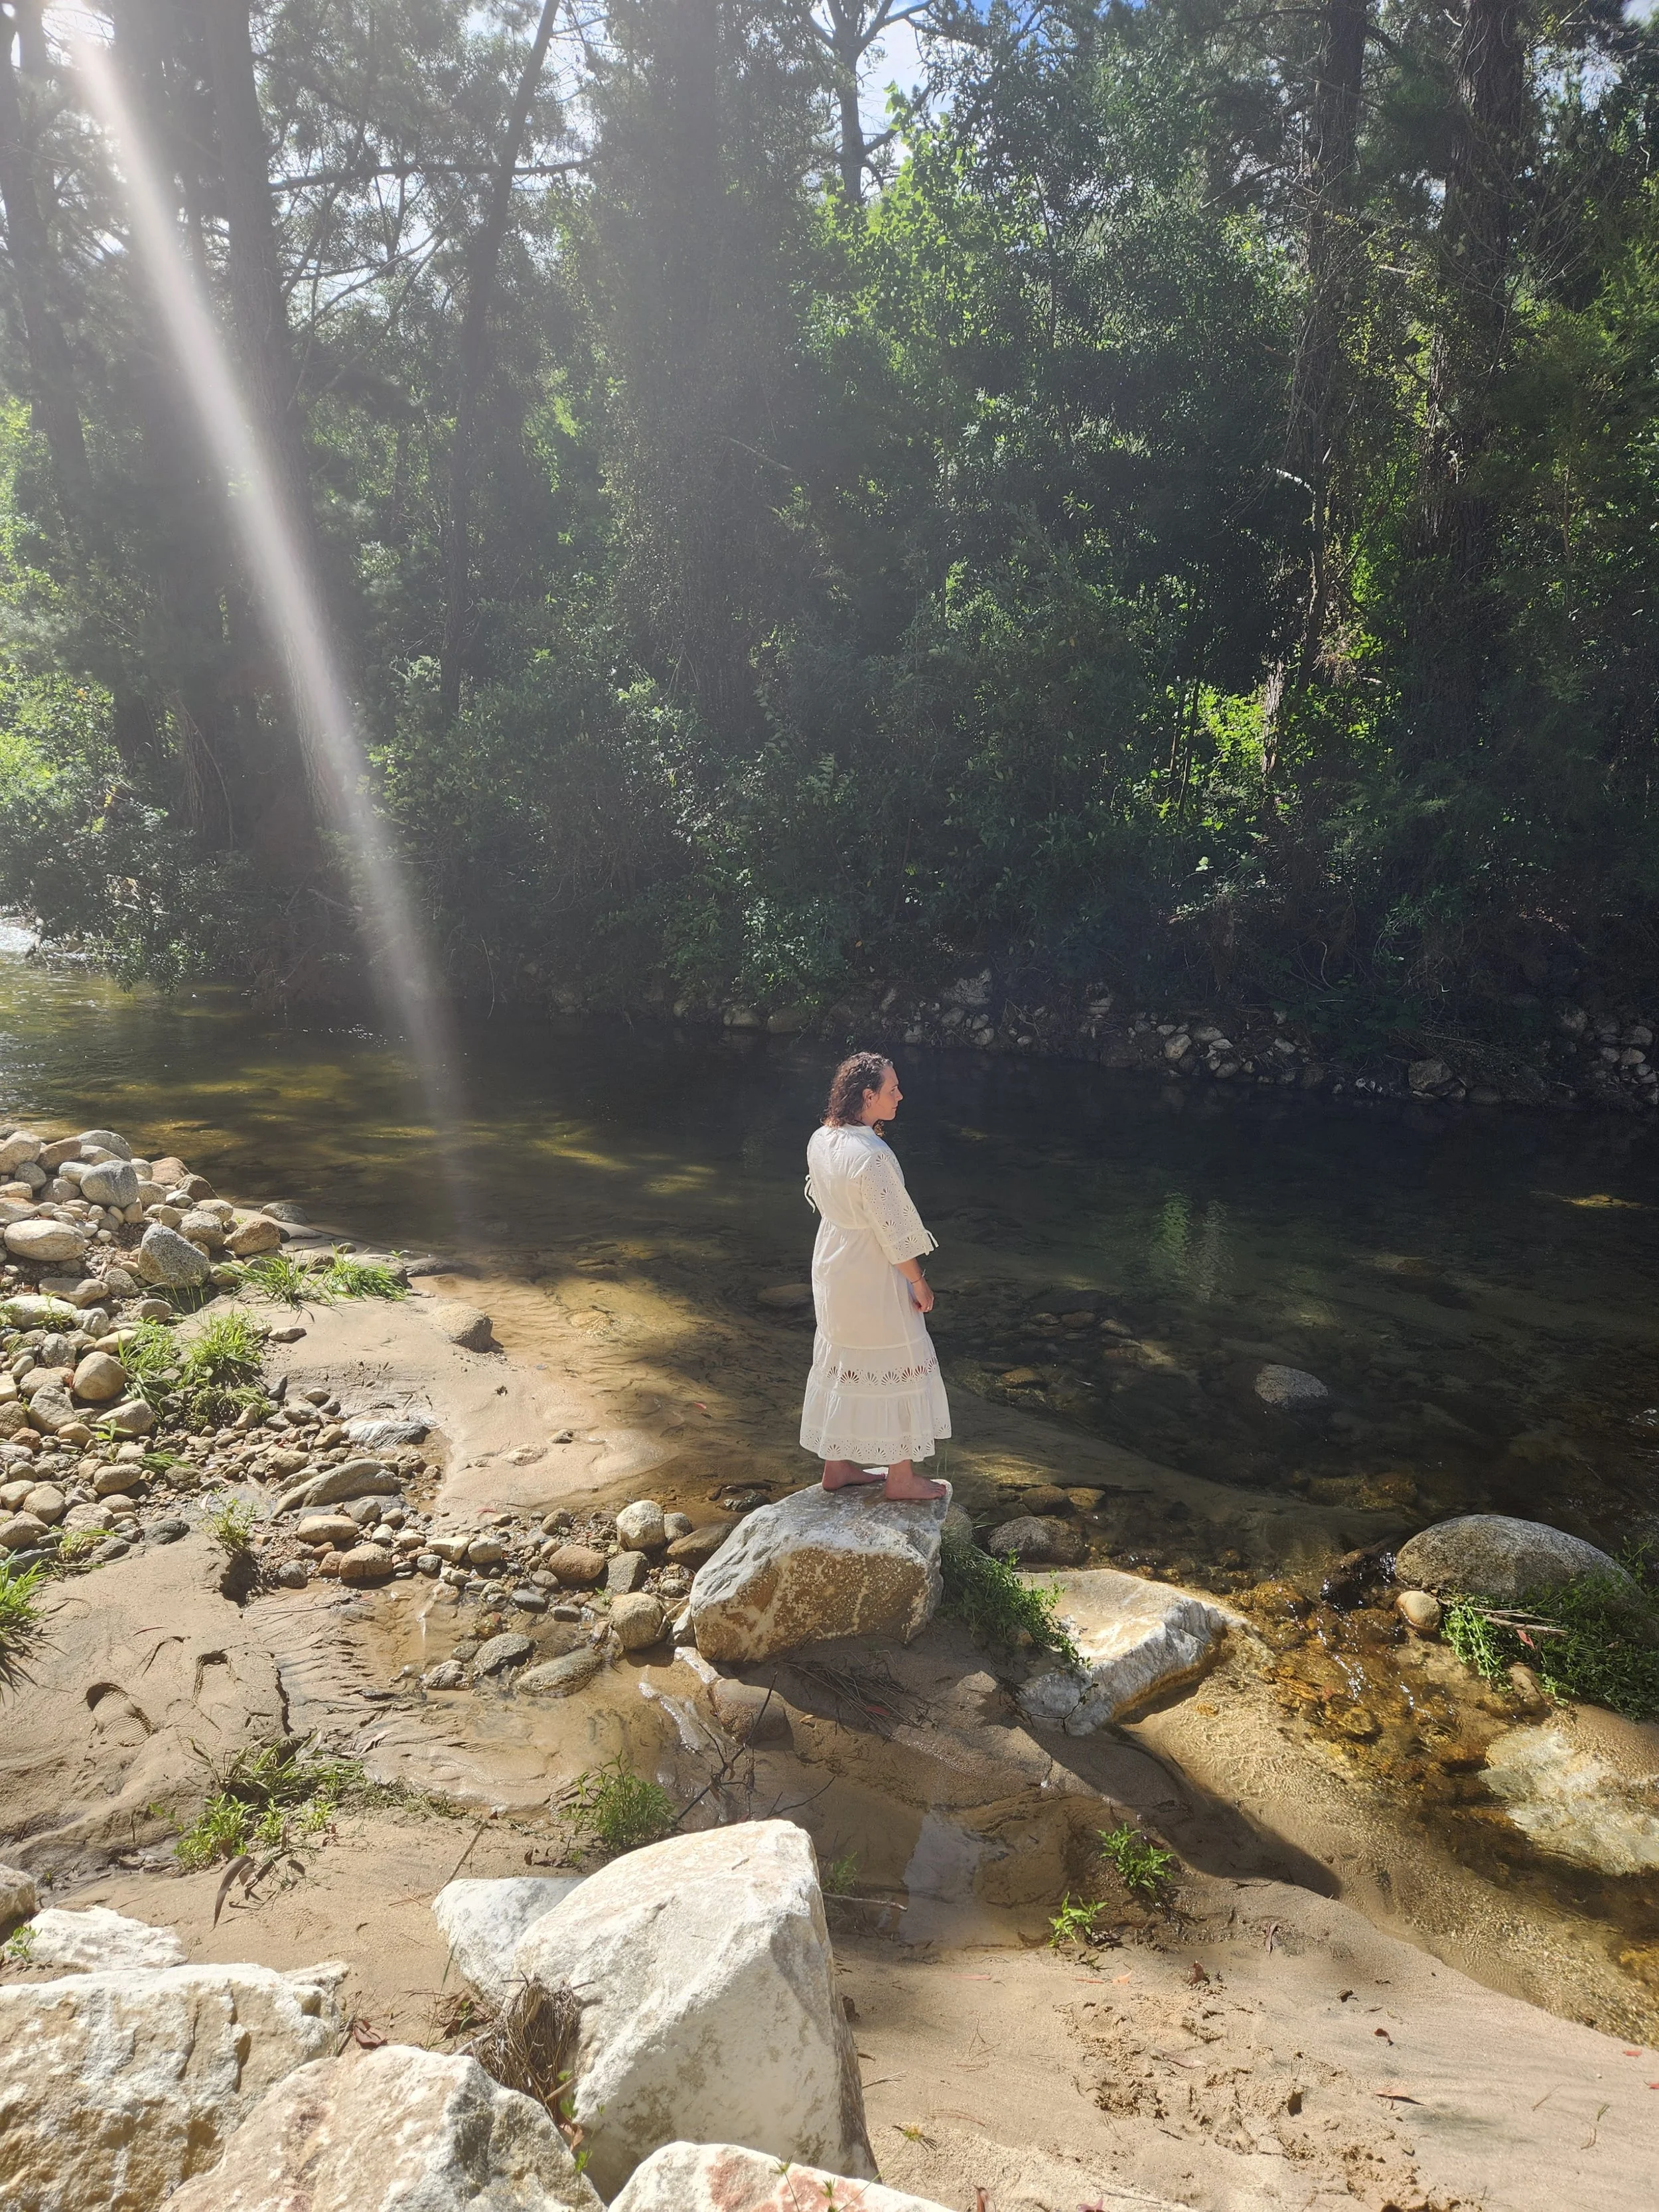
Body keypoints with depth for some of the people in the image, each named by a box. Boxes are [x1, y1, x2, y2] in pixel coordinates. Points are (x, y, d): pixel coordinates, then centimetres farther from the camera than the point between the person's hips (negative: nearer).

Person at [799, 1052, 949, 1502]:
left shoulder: (821, 1140, -3)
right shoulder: (871, 1156, -29)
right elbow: (894, 1229, -22)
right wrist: (919, 1282, -11)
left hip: (832, 1270, 8)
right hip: (873, 1278, -8)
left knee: (842, 1364, 20)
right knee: (896, 1366, 8)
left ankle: (837, 1465, 33)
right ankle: (901, 1478, 22)